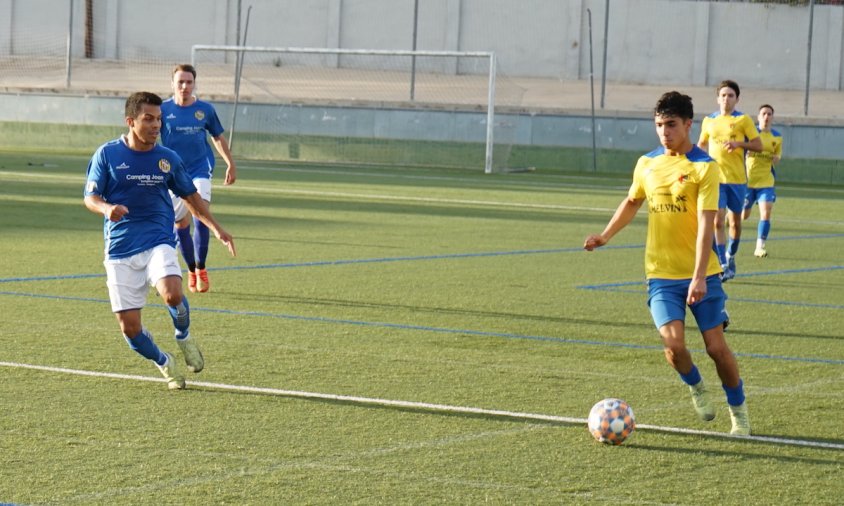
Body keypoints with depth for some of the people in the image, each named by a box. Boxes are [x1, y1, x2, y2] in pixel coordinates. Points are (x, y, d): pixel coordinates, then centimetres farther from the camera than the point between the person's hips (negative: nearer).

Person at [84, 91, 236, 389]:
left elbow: (190, 197, 19)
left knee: (172, 293, -29)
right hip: (120, 250, 0)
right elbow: (90, 197, -1)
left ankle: (183, 336, 5)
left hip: (159, 242, 0)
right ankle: (163, 363, 25)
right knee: (129, 325, -5)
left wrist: (217, 229, 13)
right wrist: (107, 208, -24)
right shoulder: (107, 154, -2)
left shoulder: (168, 159, 6)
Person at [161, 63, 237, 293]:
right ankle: (191, 270, 23)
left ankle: (201, 269, -7)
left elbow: (218, 137, 14)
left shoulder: (205, 109, 0)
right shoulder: (163, 109, -3)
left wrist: (231, 164, 18)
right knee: (180, 224, 4)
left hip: (200, 171, 0)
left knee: (201, 217, -19)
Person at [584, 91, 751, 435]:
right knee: (673, 342, -14)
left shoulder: (704, 167, -10)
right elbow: (632, 202, 25)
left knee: (716, 345, -3)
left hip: (701, 275, -3)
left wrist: (699, 277, -25)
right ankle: (695, 387, 18)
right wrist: (606, 235, 16)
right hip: (661, 274, 3)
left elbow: (705, 223, -17)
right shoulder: (647, 164, 5)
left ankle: (739, 411, 20)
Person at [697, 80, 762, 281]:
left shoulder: (743, 120, -1)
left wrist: (739, 144, -18)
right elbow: (702, 144, 23)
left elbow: (758, 145, -2)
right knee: (718, 221, -12)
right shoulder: (709, 121, 8)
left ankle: (731, 256, 32)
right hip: (715, 179, 1)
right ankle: (723, 266, -11)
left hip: (737, 179, -1)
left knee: (735, 221, 10)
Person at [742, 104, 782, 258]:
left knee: (766, 213, -14)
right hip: (748, 180, -2)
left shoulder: (777, 137, 6)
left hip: (766, 182, 2)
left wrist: (776, 159, -6)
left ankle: (760, 247, -8)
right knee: (743, 215, 8)